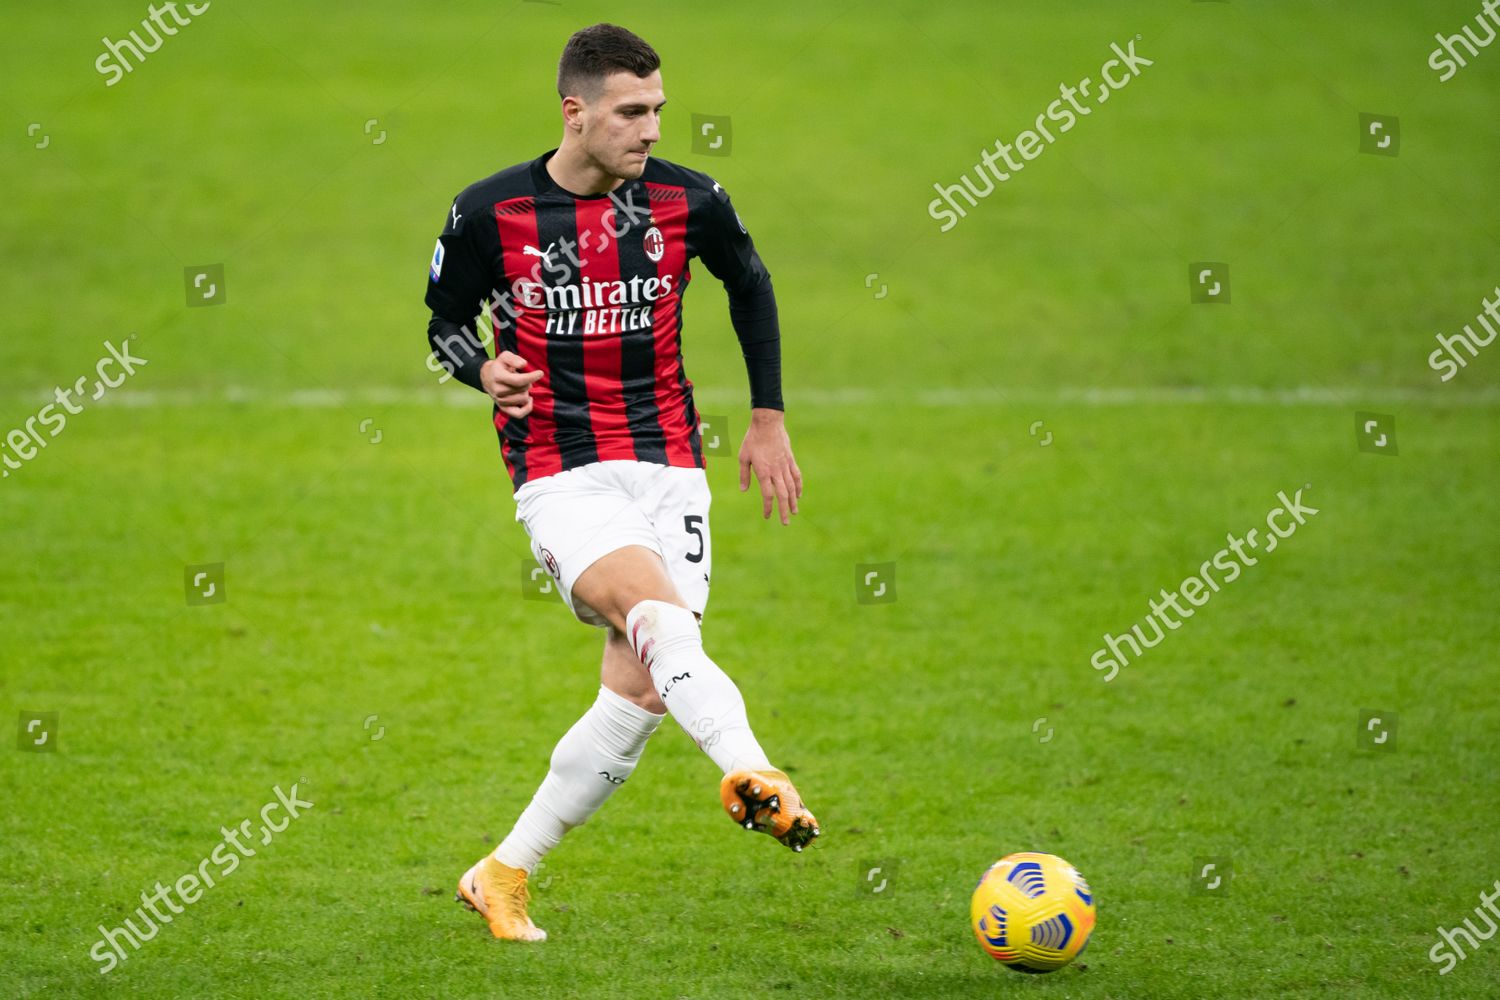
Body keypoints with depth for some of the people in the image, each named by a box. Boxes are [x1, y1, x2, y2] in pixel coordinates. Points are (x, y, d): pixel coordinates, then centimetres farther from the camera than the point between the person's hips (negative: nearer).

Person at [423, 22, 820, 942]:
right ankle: (751, 773, -53)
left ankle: (505, 875, 11)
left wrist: (770, 420, 19)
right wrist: (484, 368, -14)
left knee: (639, 694, -4)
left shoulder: (688, 202, 0)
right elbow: (444, 321, 9)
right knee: (660, 615, -30)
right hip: (563, 479, -3)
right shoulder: (490, 214, -5)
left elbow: (752, 286, 19)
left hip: (668, 469, 3)